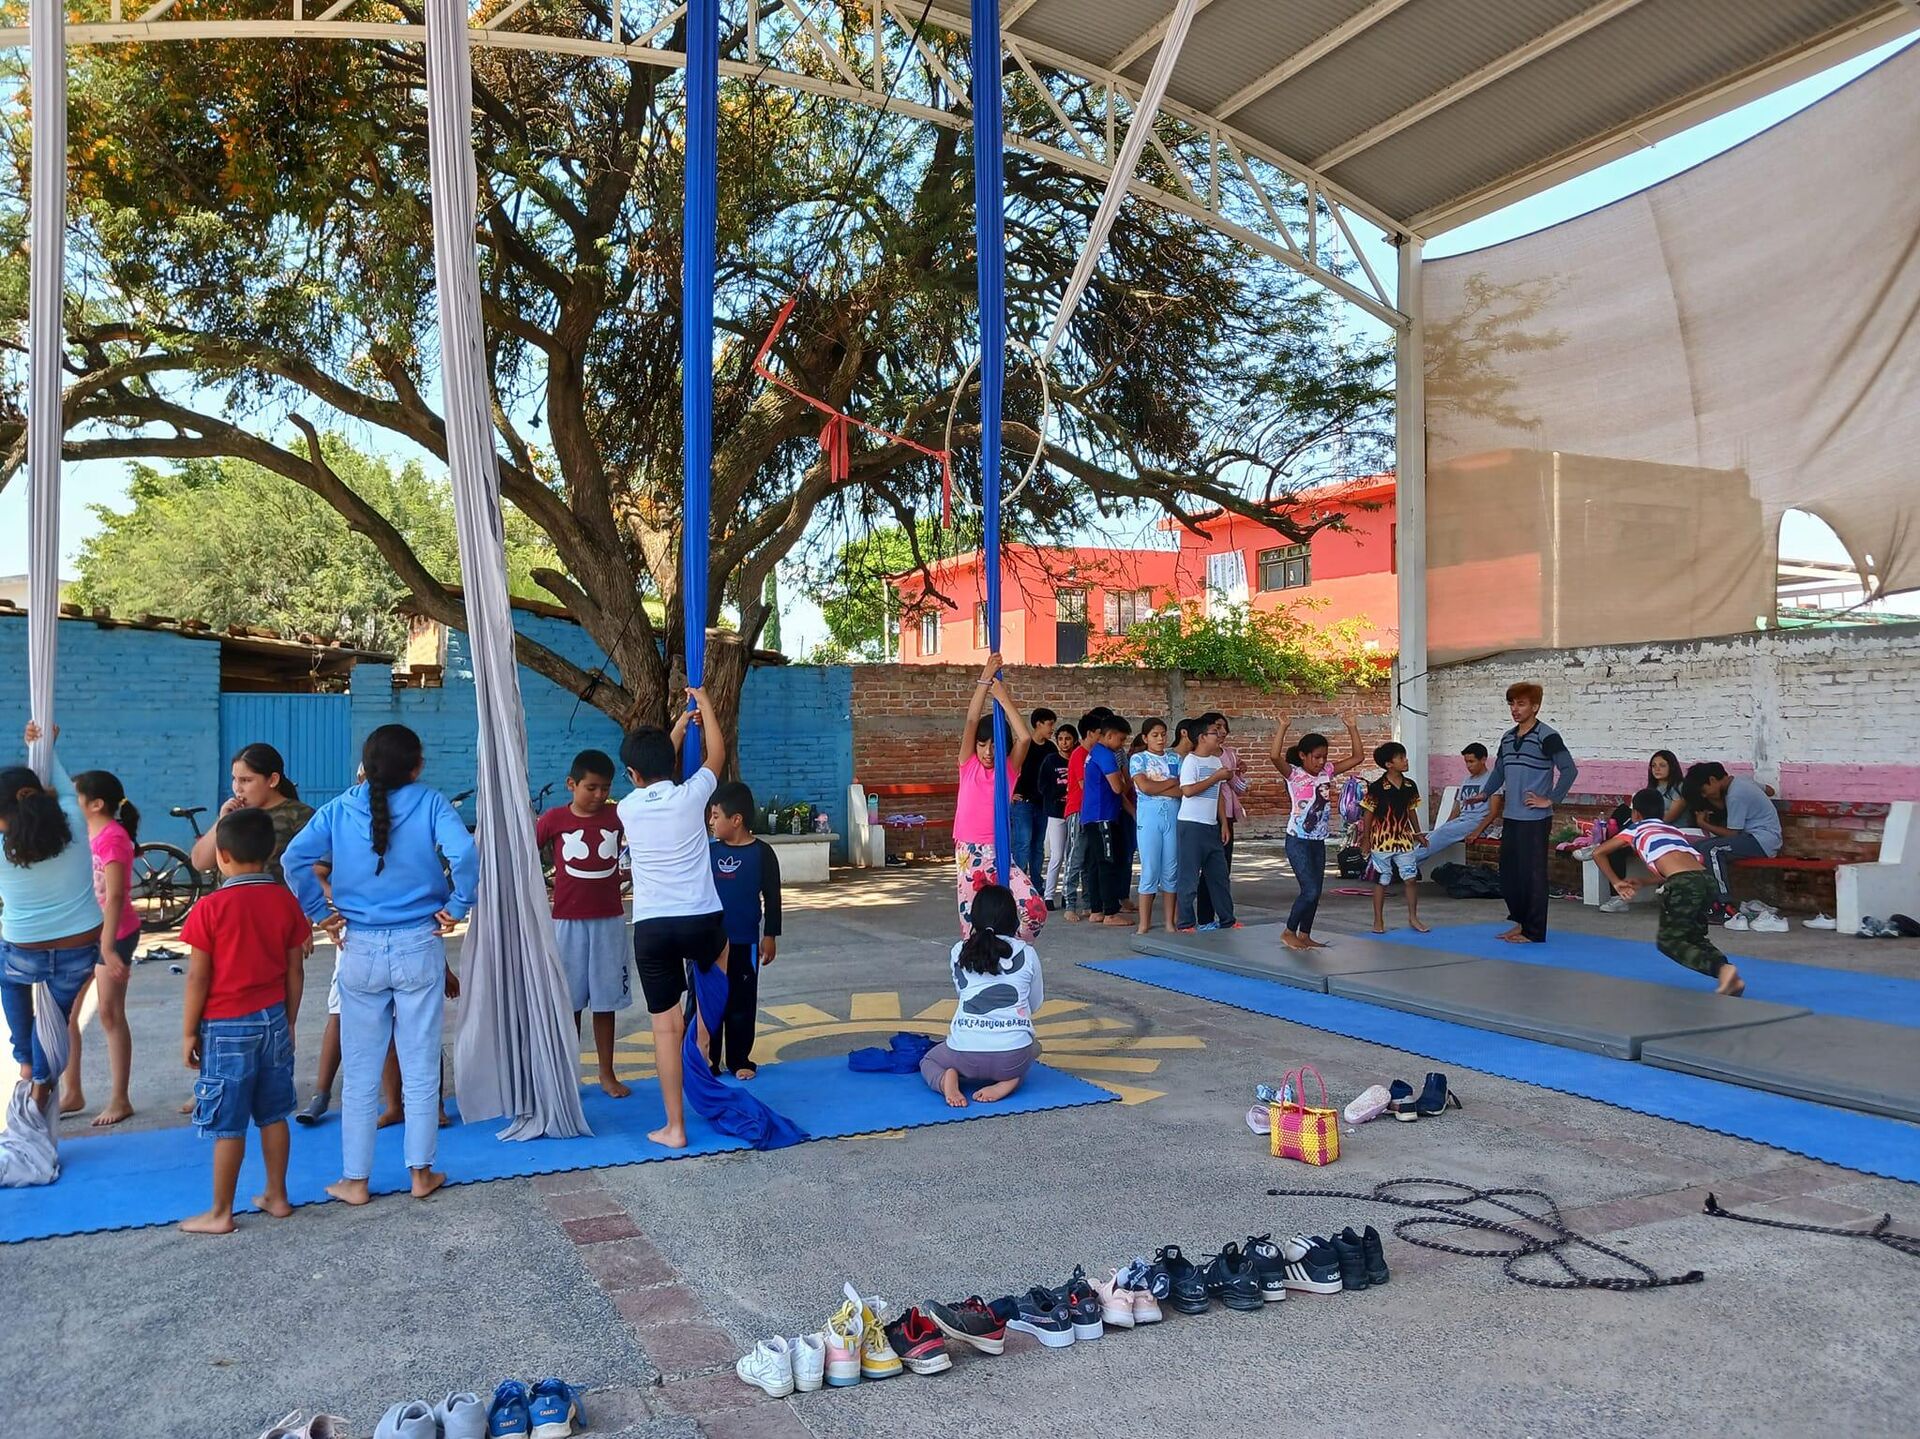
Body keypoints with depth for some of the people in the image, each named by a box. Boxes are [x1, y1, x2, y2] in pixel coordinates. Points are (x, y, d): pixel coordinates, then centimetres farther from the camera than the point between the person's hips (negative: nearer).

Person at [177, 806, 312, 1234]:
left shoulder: (210, 909, -15)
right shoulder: (285, 901, -2)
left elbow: (198, 978, -12)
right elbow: (295, 970, 4)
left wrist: (188, 1032, -2)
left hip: (226, 1027, -5)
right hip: (273, 1021, 5)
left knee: (227, 1125, 3)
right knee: (273, 1115, 14)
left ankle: (220, 1213, 13)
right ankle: (276, 1196, 24)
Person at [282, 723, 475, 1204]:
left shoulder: (340, 807, 0)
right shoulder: (430, 802, -7)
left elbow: (295, 858, -10)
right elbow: (463, 854, -22)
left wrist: (319, 912, -1)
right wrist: (456, 907, -8)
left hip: (360, 950, 2)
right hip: (420, 947, -2)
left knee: (360, 1074, 11)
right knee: (421, 1069, 9)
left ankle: (355, 1180, 19)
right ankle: (422, 1172, 18)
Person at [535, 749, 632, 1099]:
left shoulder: (617, 817, -1)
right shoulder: (553, 819, -5)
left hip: (609, 920, 1)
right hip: (568, 921, -1)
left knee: (605, 1001, 8)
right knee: (569, 1002, 6)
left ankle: (607, 1074, 18)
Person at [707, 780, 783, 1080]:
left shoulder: (761, 852, -7)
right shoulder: (710, 851, 2)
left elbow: (772, 897, -3)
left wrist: (770, 935, -4)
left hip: (745, 943, -3)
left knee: (741, 1003, 6)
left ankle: (739, 1059, 17)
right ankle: (708, 1060, 16)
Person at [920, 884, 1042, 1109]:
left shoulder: (959, 952, 3)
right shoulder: (1027, 953, 2)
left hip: (965, 1055, 0)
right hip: (1013, 1056, 0)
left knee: (928, 1061, 33)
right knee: (1034, 1047, 37)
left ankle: (947, 1079, -2)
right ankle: (1009, 1081, 4)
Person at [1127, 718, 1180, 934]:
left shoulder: (1174, 760, 12)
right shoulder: (1138, 759, 3)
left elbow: (1183, 790, 0)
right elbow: (1144, 787, -12)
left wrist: (1157, 787, -9)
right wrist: (1172, 782, -3)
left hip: (1174, 816, 3)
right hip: (1149, 817, -3)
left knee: (1171, 870, 4)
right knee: (1150, 870, -3)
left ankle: (1169, 922, 11)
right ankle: (1144, 922, 4)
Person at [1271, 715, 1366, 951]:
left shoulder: (1327, 772, 7)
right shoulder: (1293, 774, -10)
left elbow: (1357, 757, 8)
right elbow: (1274, 756, -30)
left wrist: (1352, 728, 1)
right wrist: (1283, 727, -31)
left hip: (1318, 842, 6)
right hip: (1298, 841, -6)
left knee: (1316, 892, 8)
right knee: (1310, 890, -11)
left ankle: (1304, 935, 20)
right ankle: (1289, 932, 5)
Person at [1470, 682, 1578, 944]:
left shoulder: (1547, 736, -10)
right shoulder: (1507, 738, 13)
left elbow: (1569, 770, -16)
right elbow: (1498, 773, 23)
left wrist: (1550, 800, -15)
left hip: (1535, 820, -7)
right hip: (1510, 818, 8)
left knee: (1532, 874, -1)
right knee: (1508, 873, 12)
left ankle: (1533, 932, 7)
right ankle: (1520, 921, 27)